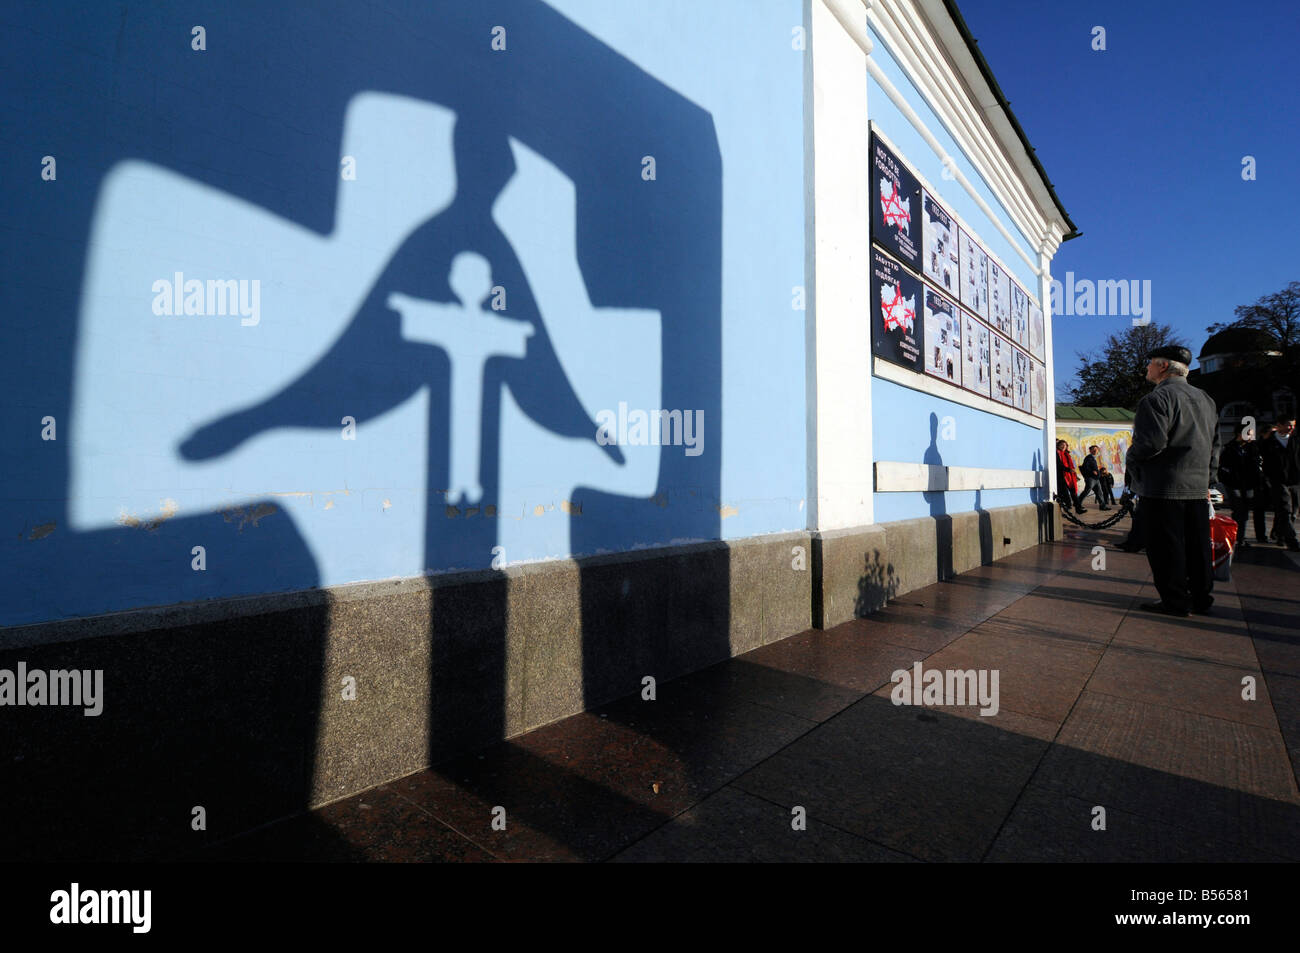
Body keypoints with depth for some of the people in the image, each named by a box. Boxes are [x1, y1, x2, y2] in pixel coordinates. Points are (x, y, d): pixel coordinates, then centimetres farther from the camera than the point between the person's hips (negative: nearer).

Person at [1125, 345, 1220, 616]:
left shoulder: (1157, 398, -12)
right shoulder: (1206, 399, 16)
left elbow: (1152, 442, -22)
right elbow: (1215, 445, 19)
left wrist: (1130, 460, -3)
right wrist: (1207, 481, 23)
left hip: (1163, 487, -8)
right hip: (1198, 487, 8)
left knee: (1166, 547, -1)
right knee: (1197, 545, 14)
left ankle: (1175, 601, 4)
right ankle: (1201, 598, 22)